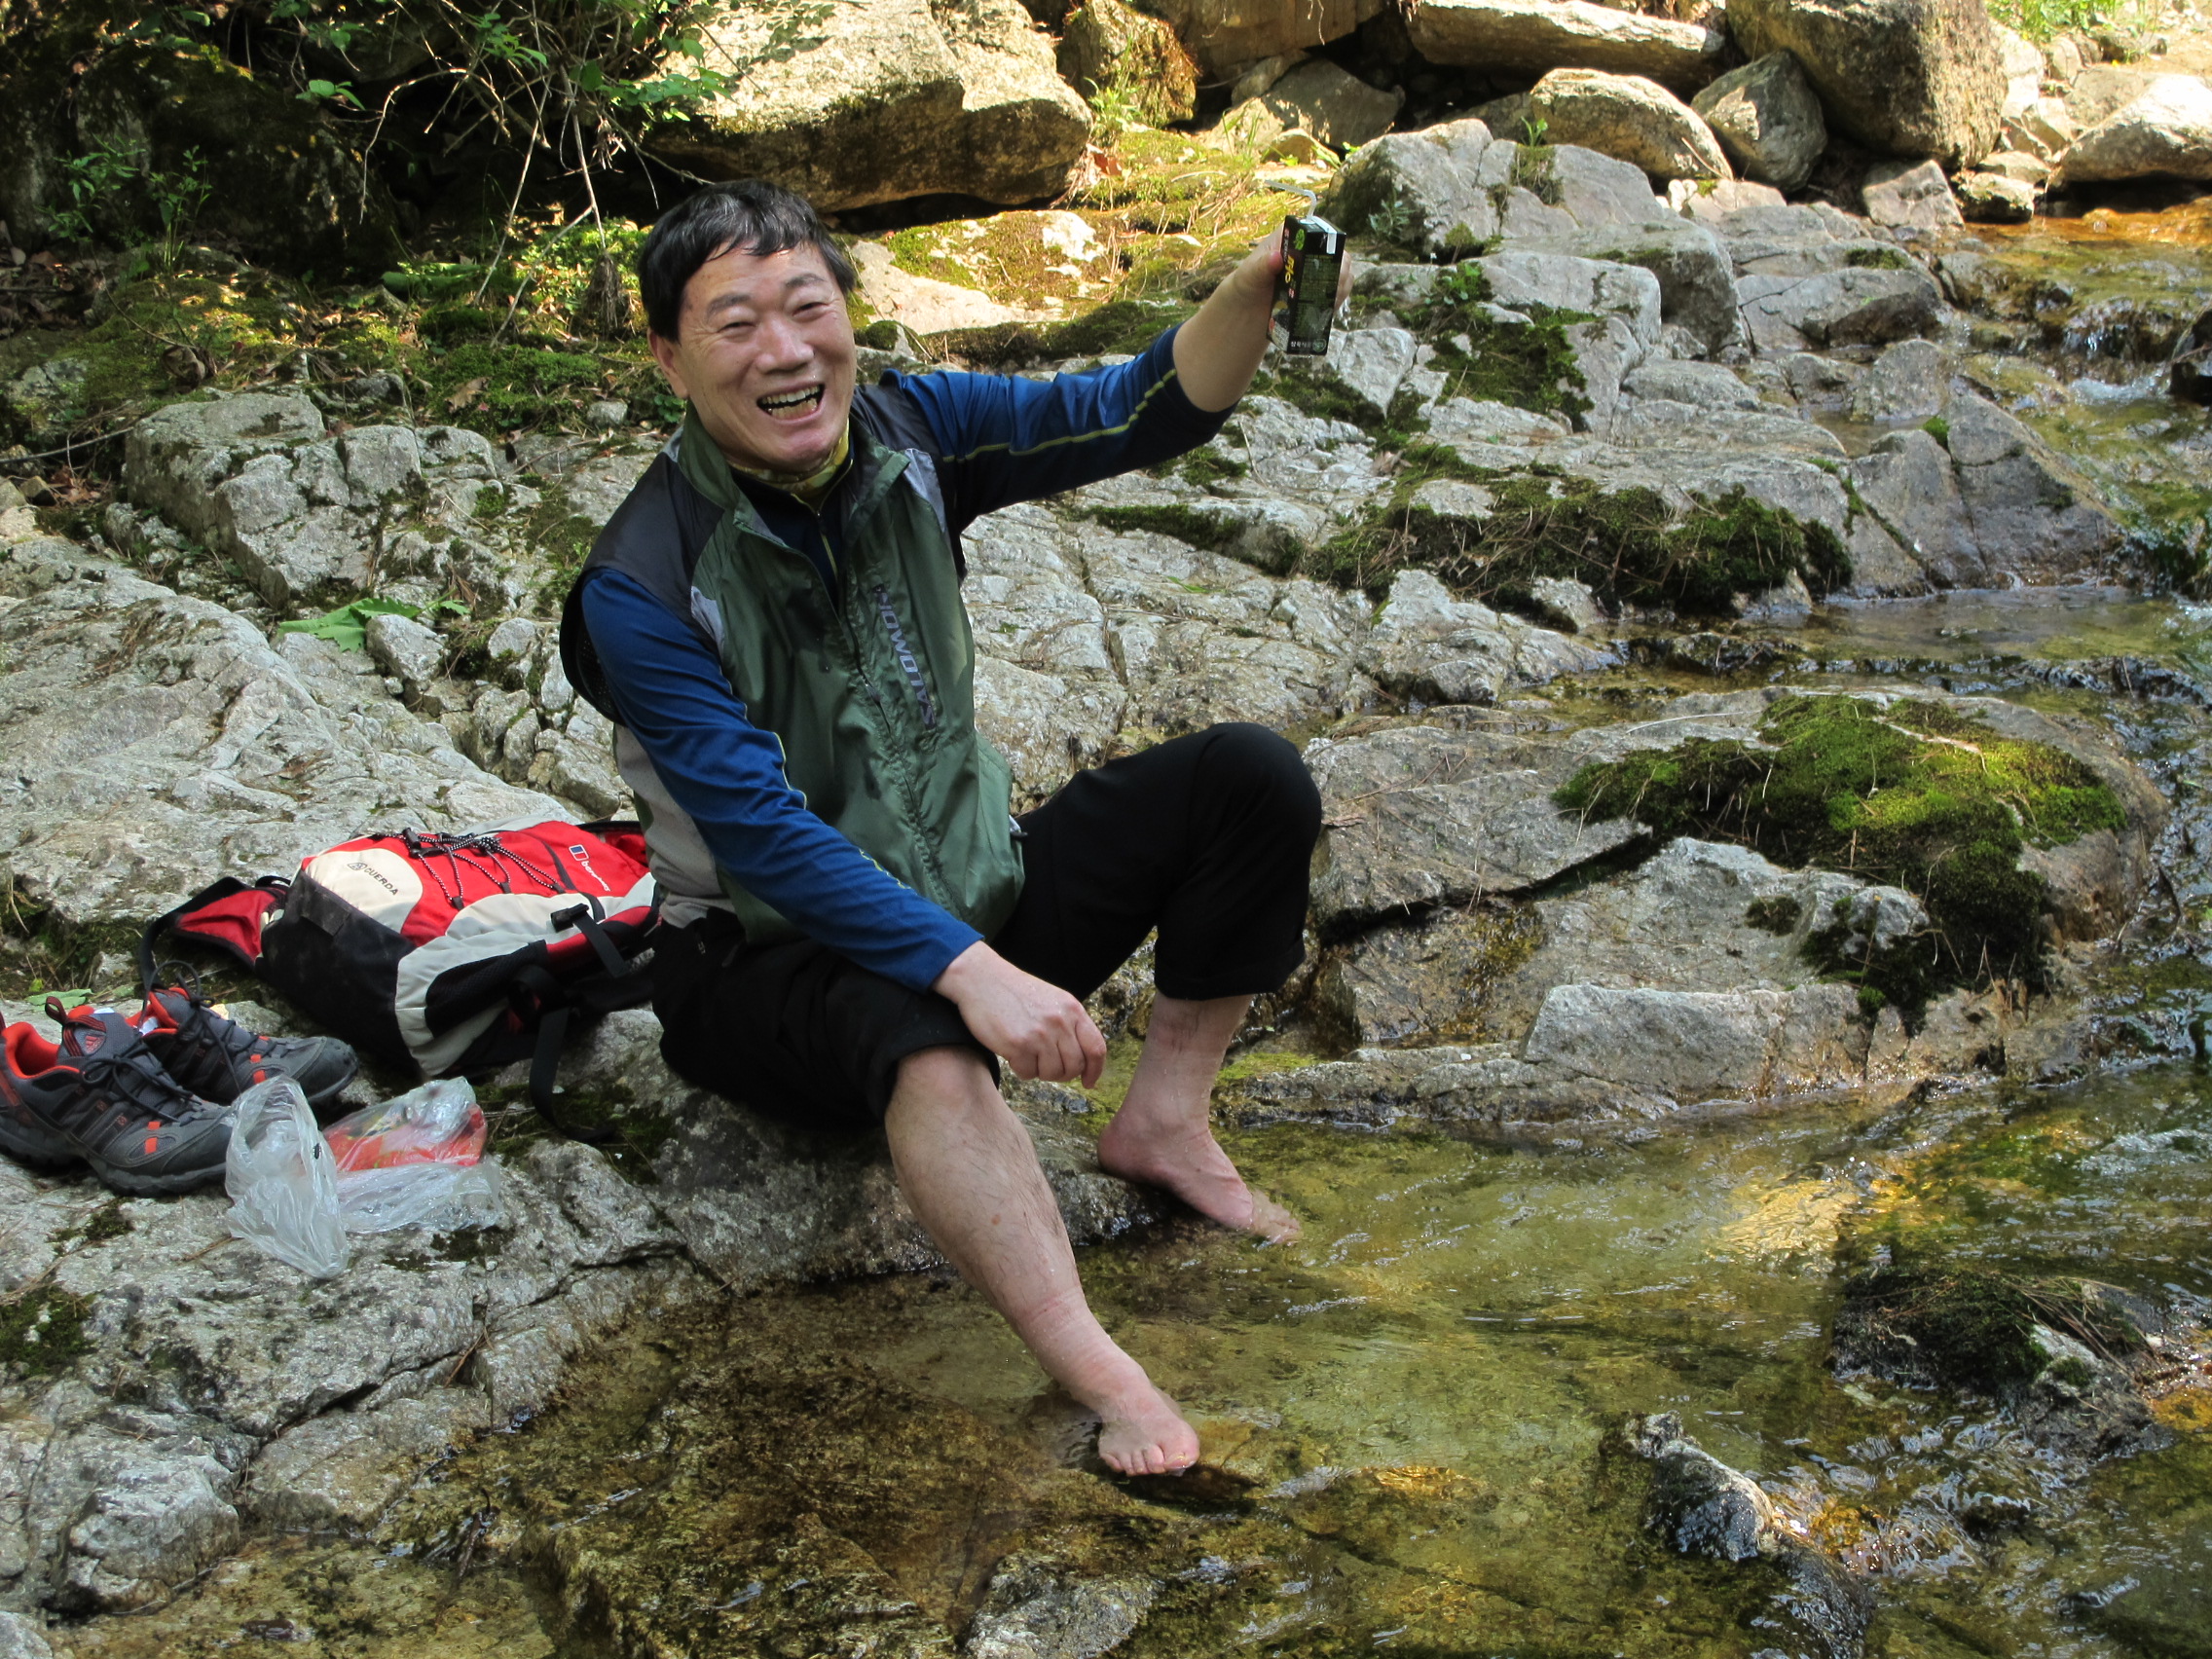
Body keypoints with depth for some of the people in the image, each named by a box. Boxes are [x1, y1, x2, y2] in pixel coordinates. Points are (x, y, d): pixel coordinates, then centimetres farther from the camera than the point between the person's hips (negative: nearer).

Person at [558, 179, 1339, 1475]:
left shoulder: (906, 433, -4)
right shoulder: (646, 588, -21)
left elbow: (1136, 416, -10)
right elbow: (764, 834, -27)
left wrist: (1253, 294, -31)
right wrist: (969, 969, -38)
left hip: (980, 891, 6)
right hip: (779, 954, -6)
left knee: (1251, 777, -8)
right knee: (920, 1040, -41)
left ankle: (1165, 1120, -4)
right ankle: (1103, 1381, -46)